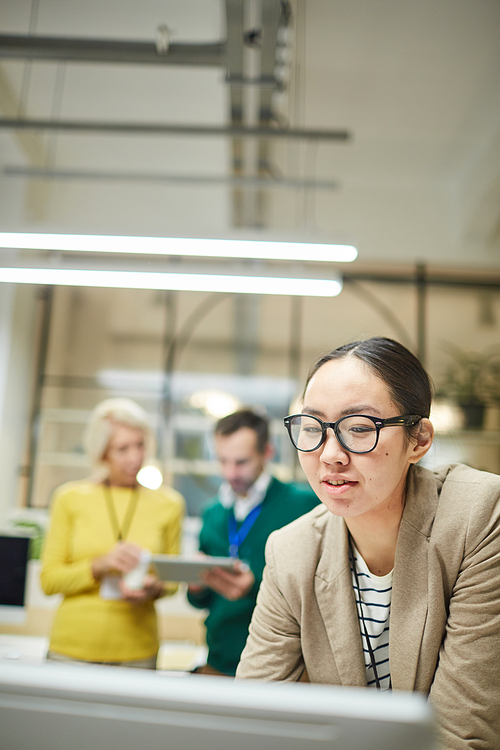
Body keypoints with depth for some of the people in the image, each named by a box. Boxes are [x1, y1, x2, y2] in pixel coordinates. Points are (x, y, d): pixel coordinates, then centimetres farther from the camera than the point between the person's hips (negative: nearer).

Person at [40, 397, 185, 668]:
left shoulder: (168, 504, 2)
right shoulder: (70, 498, 0)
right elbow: (48, 579, 0)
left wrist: (154, 589, -11)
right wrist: (101, 565, -16)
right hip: (71, 648, 0)